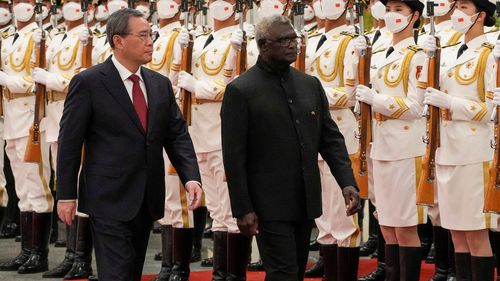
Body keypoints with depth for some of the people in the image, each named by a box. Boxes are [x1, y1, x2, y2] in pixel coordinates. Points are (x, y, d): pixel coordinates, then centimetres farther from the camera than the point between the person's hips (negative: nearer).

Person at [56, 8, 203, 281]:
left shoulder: (160, 84, 9)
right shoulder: (88, 82, -8)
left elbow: (177, 135, 7)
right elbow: (69, 141, -7)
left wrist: (191, 177, -9)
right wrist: (66, 195, -8)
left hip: (147, 199, 6)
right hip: (109, 198, -6)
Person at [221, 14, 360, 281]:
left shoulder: (310, 84, 9)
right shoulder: (240, 91, -7)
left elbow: (331, 138, 9)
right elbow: (234, 156, -9)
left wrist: (347, 182, -5)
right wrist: (242, 209, -13)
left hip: (306, 201, 6)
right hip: (270, 205, -6)